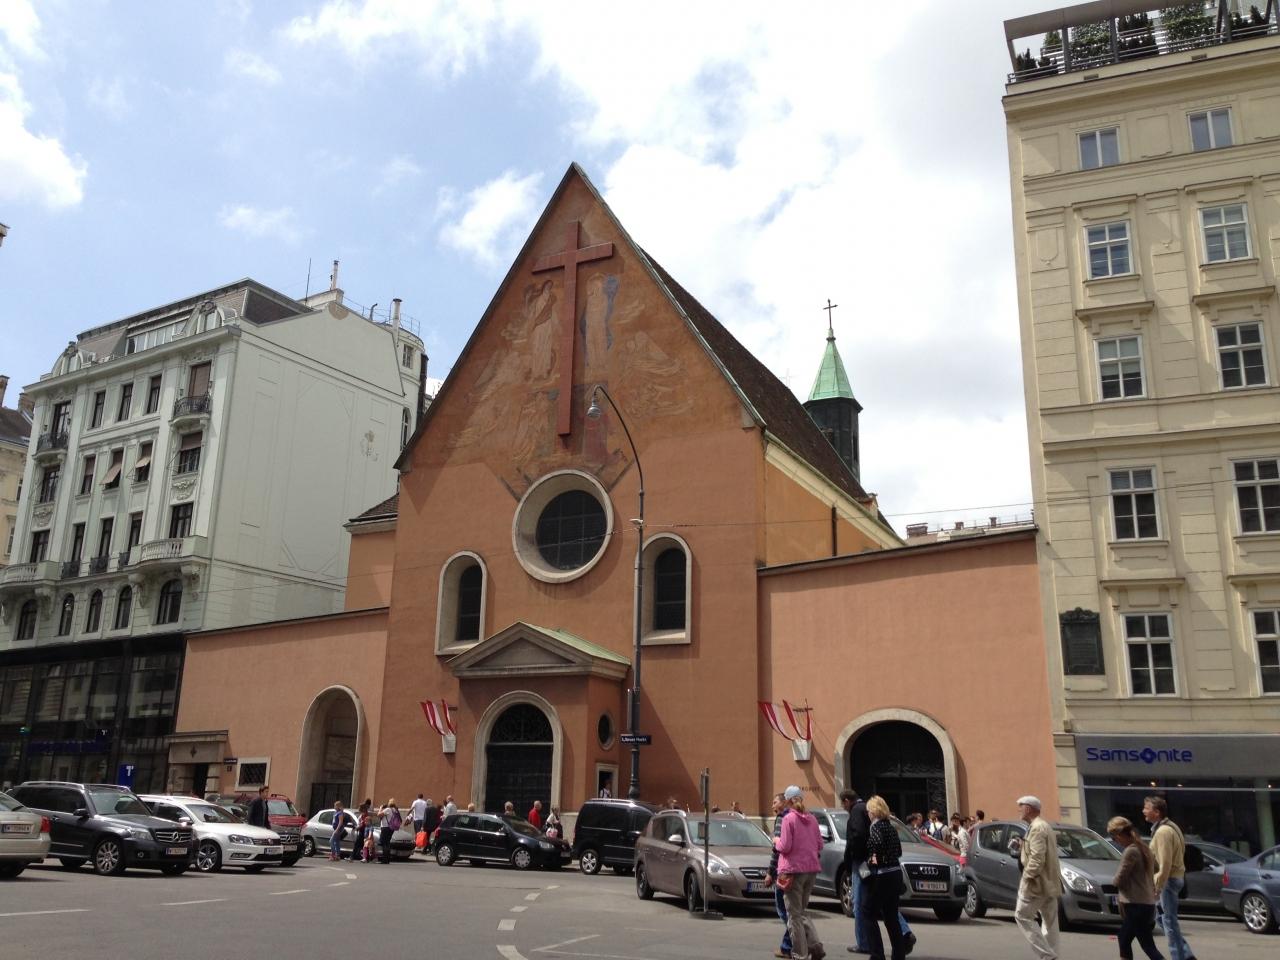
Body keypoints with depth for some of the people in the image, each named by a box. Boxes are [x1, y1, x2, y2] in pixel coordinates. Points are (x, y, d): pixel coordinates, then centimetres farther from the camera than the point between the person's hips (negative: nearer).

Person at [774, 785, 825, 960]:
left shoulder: (788, 819, -12)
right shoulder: (812, 819, 7)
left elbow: (785, 846, -15)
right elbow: (820, 844, 11)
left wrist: (776, 841, 4)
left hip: (793, 869, -6)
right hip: (811, 869, 6)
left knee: (794, 914, 5)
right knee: (802, 911, 19)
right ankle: (815, 946, 5)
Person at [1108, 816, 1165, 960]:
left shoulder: (1130, 851, -17)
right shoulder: (1143, 848, 10)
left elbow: (1118, 880, -13)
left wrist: (1115, 881, 7)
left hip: (1137, 905, -9)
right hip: (1146, 903, 9)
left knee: (1148, 946, -7)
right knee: (1123, 938, 19)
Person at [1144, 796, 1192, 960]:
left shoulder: (1163, 831, -19)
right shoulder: (1170, 827, 12)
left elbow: (1165, 863, -23)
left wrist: (1158, 887, -20)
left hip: (1168, 879, -10)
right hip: (1176, 877, 10)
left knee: (1169, 920, -3)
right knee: (1165, 917, 16)